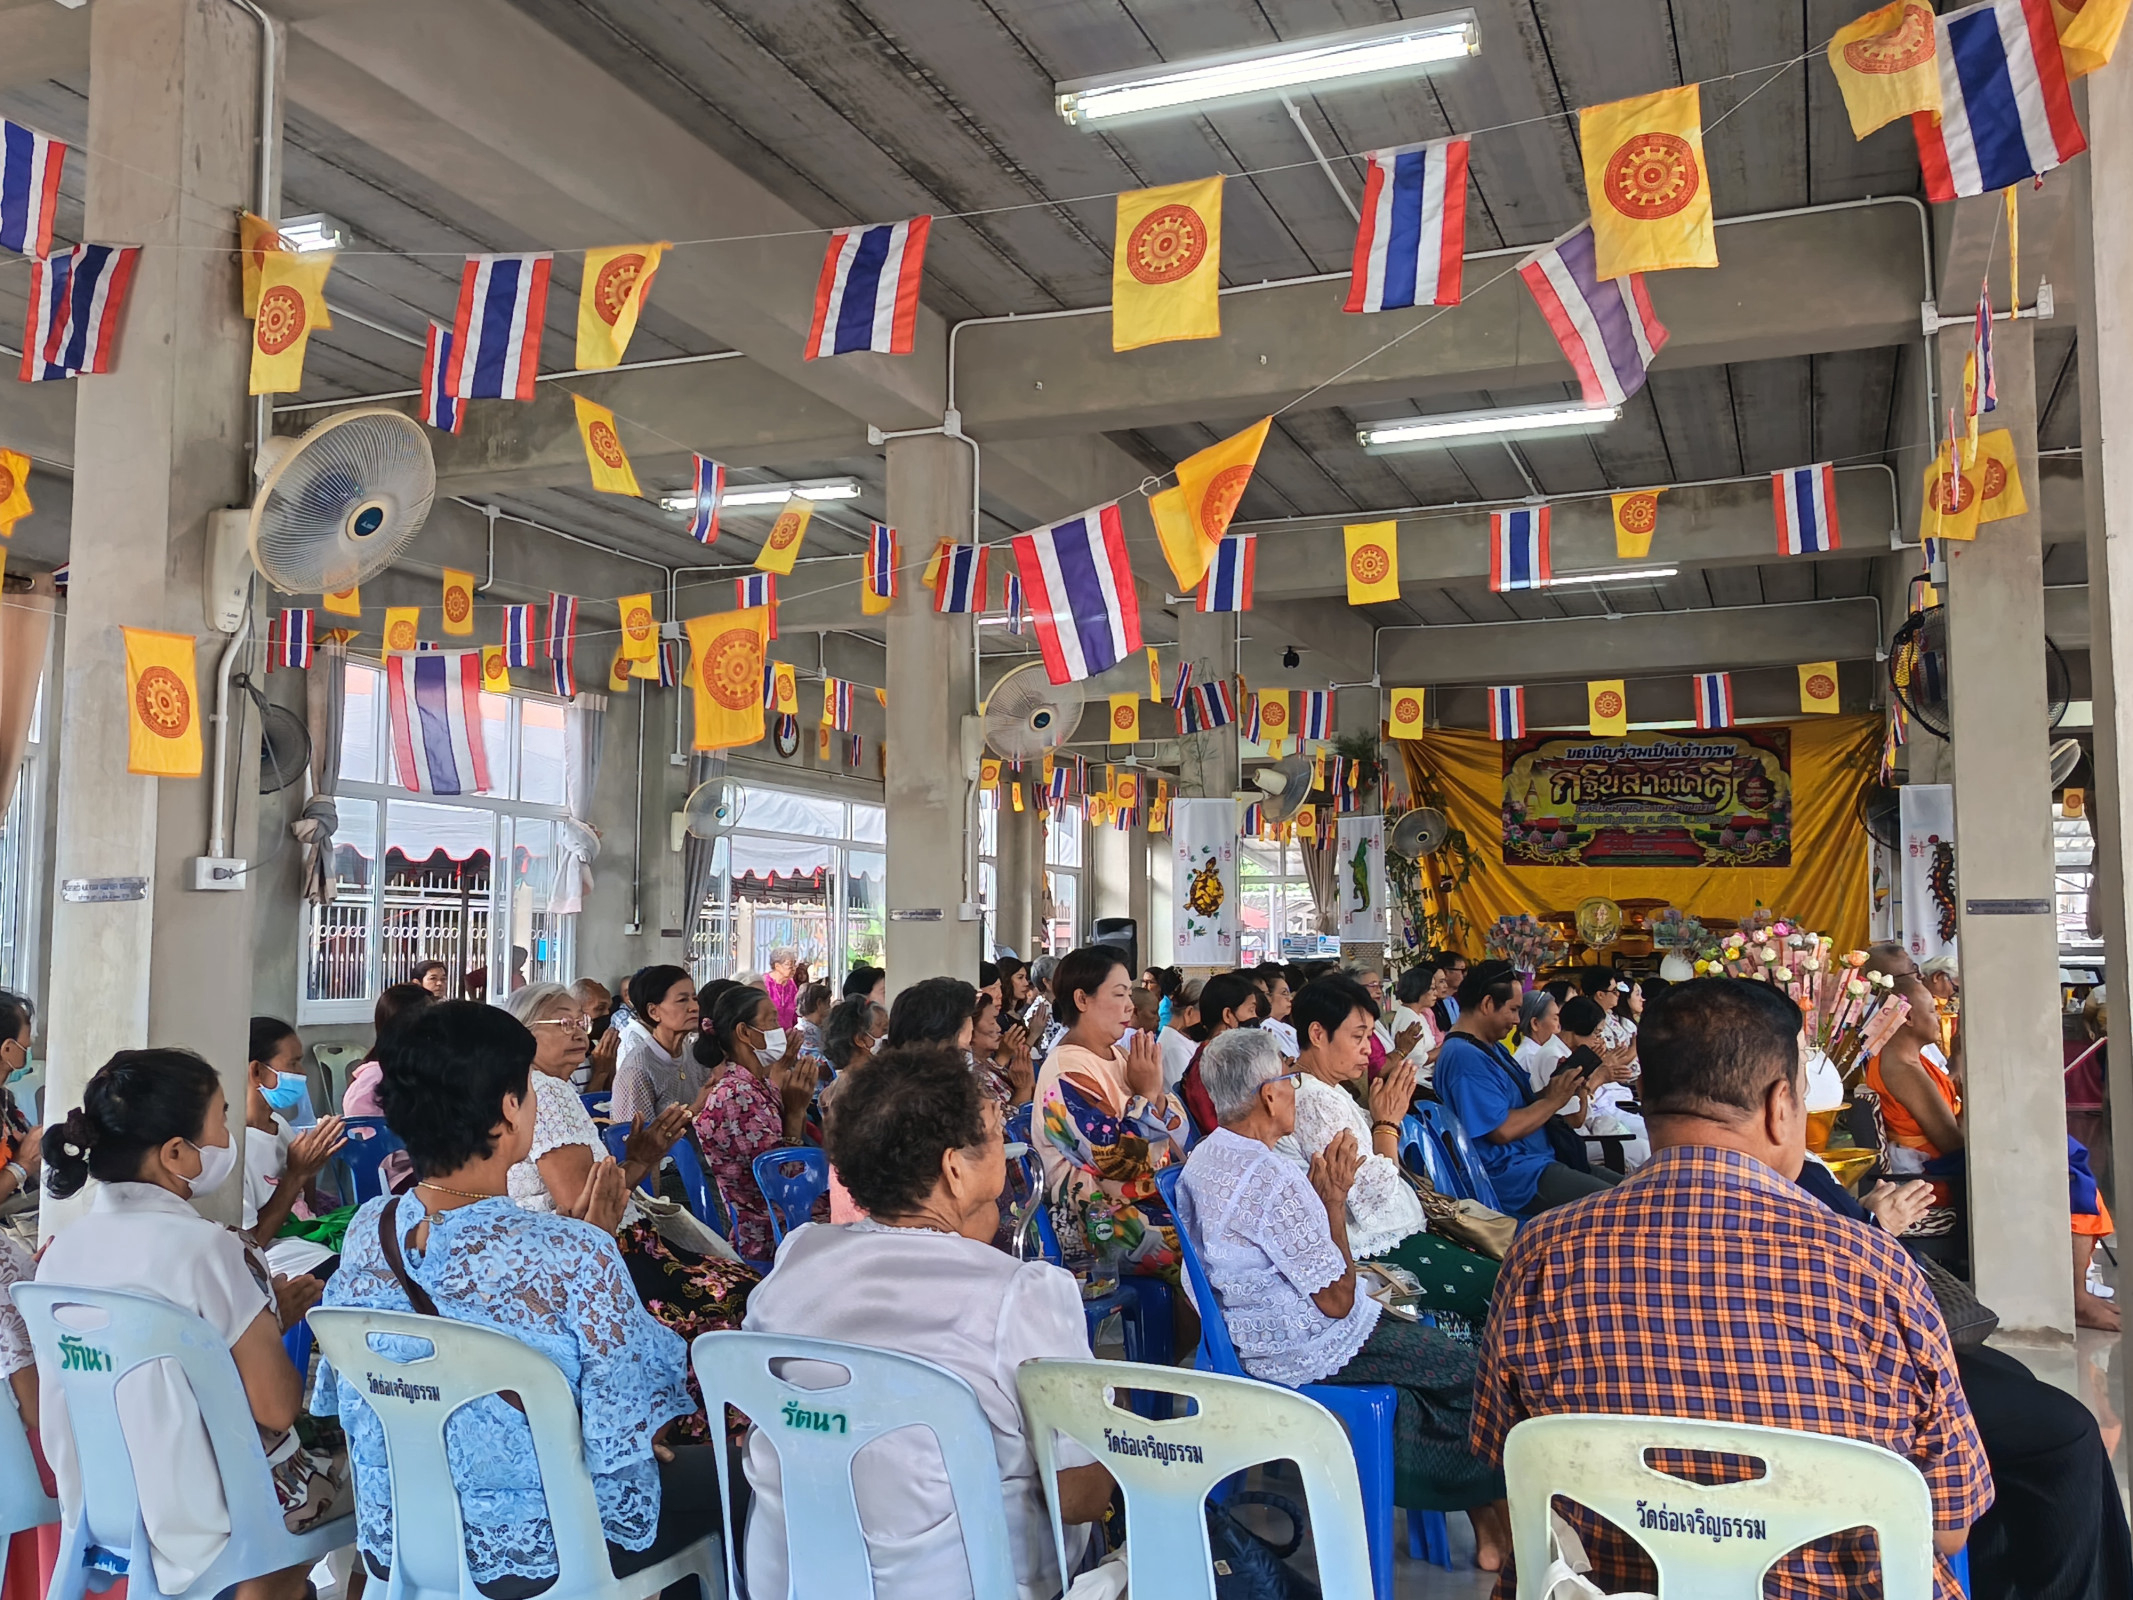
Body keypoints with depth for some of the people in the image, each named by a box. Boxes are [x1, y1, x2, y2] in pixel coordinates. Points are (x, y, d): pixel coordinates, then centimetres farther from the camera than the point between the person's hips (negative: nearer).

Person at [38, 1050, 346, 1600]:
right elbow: (276, 1407, -22)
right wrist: (278, 1319, -5)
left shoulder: (62, 1248, -4)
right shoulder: (210, 1250, -24)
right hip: (205, 1513, -6)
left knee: (310, 1451, 28)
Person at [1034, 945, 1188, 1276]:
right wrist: (1147, 1093, -13)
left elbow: (1178, 1134, 9)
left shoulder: (1119, 1058, 13)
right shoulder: (1067, 1072, -14)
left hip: (1158, 1192, 9)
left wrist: (1159, 1094, -10)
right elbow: (1121, 1162, -20)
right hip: (1105, 1217, -9)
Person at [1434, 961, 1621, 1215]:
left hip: (1540, 1161, 11)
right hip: (1514, 1177, -11)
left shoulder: (1493, 1048, 17)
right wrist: (1553, 1101, -11)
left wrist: (1556, 1087, 1)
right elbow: (1503, 1130, -23)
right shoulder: (1465, 1056, -19)